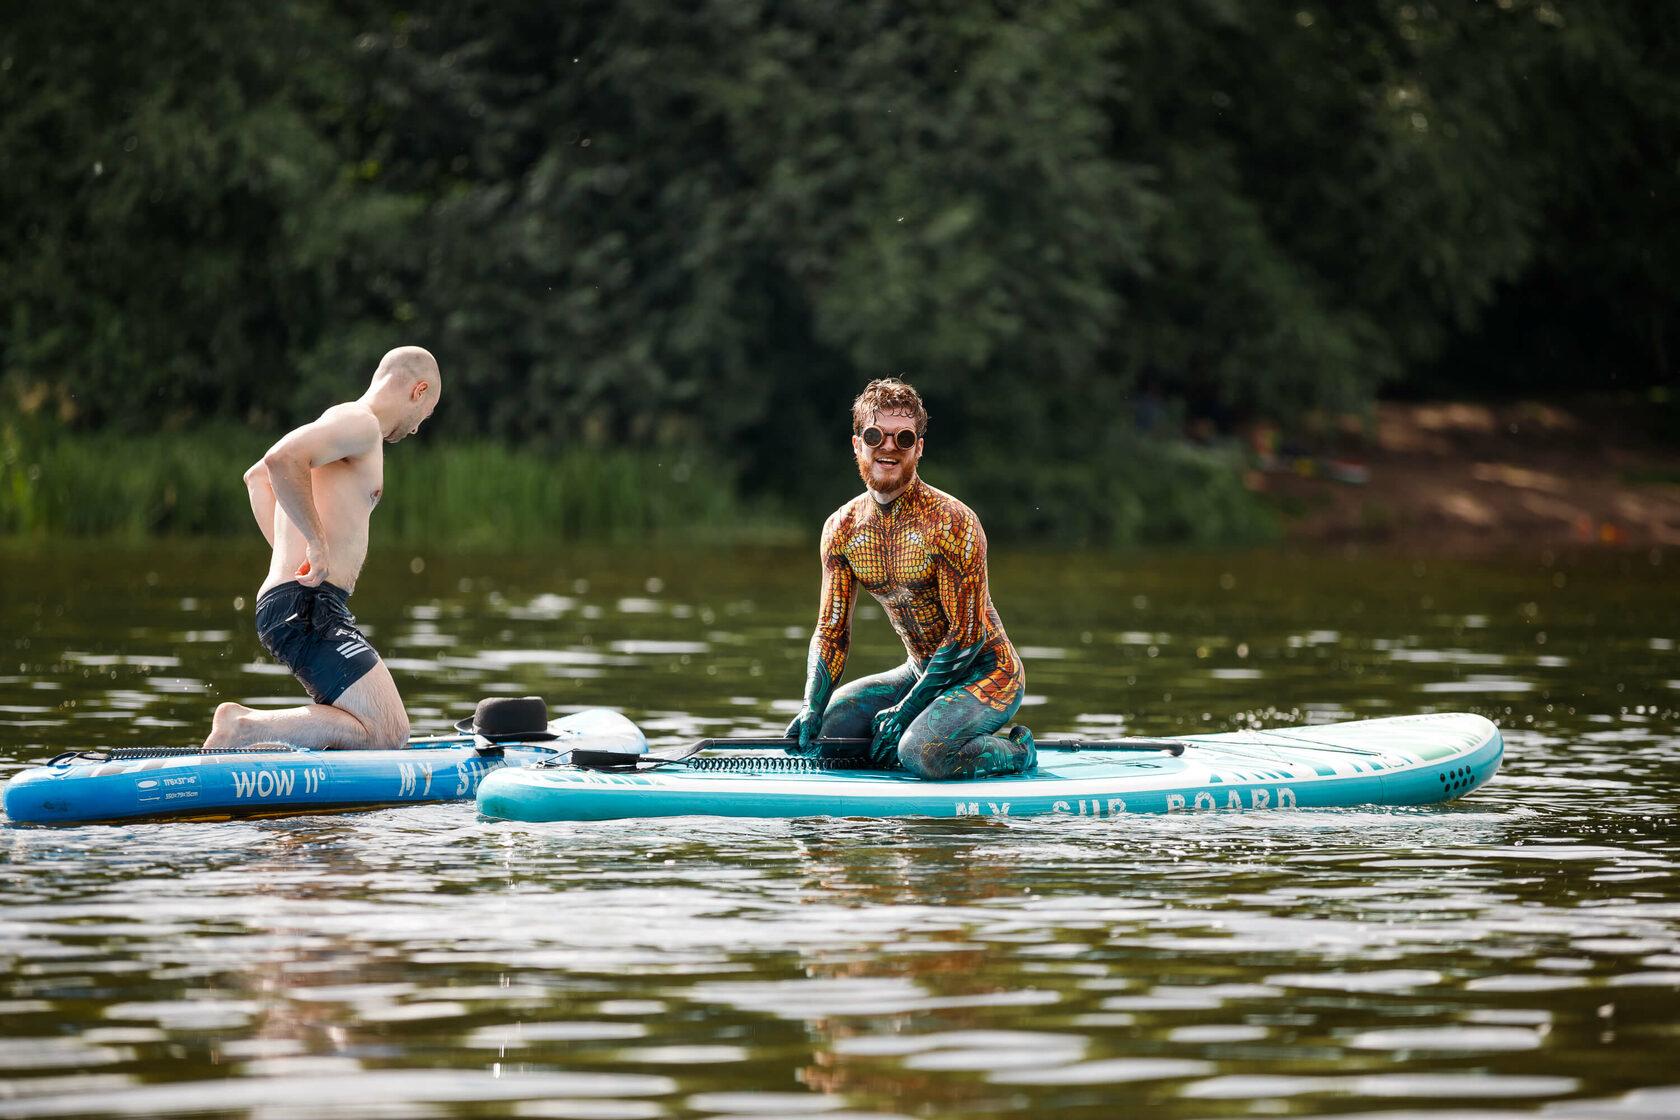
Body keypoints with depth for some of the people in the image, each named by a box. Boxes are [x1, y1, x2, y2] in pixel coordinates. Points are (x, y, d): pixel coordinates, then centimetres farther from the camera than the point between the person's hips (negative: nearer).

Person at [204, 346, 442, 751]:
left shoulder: (339, 423, 23)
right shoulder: (361, 423, -8)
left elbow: (256, 476, 36)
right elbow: (282, 459, -26)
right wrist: (317, 542, -20)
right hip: (308, 608, -10)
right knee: (388, 734, -16)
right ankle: (244, 727, -17)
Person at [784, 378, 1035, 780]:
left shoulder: (952, 523, -21)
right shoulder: (841, 529, -1)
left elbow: (967, 634, -21)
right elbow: (831, 630, 1)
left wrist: (904, 711, -22)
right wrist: (812, 707, -16)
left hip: (985, 675, -7)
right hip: (922, 672, 7)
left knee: (922, 754, -31)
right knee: (826, 723, -9)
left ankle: (1015, 752, -2)